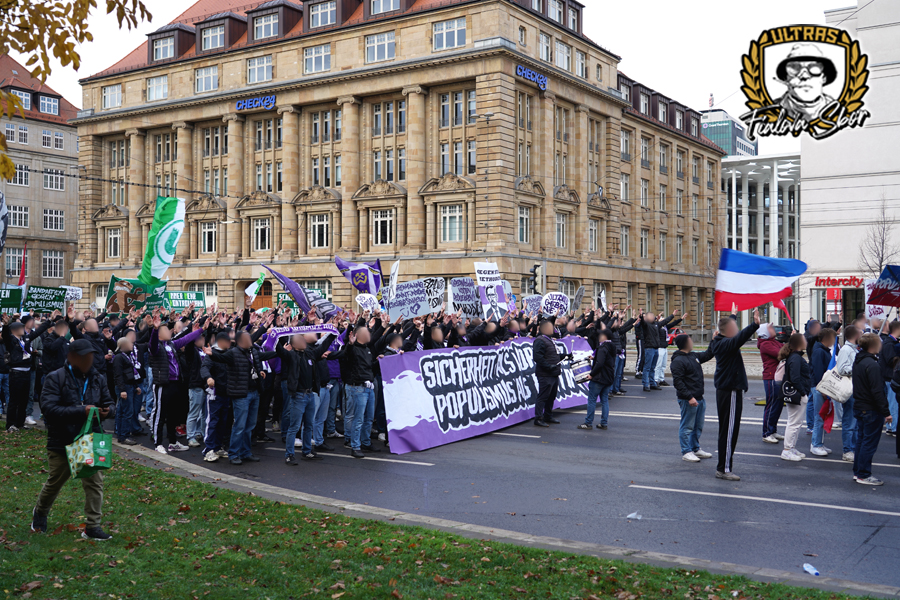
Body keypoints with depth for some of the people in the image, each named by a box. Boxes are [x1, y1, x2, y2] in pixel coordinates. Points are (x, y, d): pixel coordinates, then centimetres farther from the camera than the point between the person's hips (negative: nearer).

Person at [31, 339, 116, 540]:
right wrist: (82, 411, -28)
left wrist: (108, 410, -14)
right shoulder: (55, 379, -11)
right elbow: (49, 408, -21)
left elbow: (109, 403, 12)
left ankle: (93, 526, 5)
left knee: (95, 482, -3)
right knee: (54, 482, 16)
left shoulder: (97, 379, 3)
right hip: (62, 442, -3)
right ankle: (40, 512, 44)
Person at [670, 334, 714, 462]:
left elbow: (707, 355, 28)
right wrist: (689, 397, -24)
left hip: (699, 398, 9)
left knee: (698, 426, 17)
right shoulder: (678, 361, -15)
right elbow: (677, 382, -20)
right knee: (687, 427, -2)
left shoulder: (694, 356, 12)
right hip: (688, 400, -9)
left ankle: (696, 449, 29)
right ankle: (686, 452, 5)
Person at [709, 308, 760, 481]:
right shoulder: (726, 344, -19)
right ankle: (724, 469, -2)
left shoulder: (720, 342, 10)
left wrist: (733, 316, 40)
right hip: (731, 391, -11)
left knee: (726, 430, 16)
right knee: (729, 430, -6)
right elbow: (740, 338, -39)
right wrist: (754, 325, -48)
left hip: (724, 390, 11)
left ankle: (722, 467, 22)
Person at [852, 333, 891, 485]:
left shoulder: (858, 361, 8)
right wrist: (886, 412, -18)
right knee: (870, 442, -1)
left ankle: (858, 471, 24)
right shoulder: (872, 365, -22)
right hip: (872, 410, -9)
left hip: (859, 408, 9)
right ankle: (864, 475, 5)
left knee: (862, 439, 17)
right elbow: (877, 392, -23)